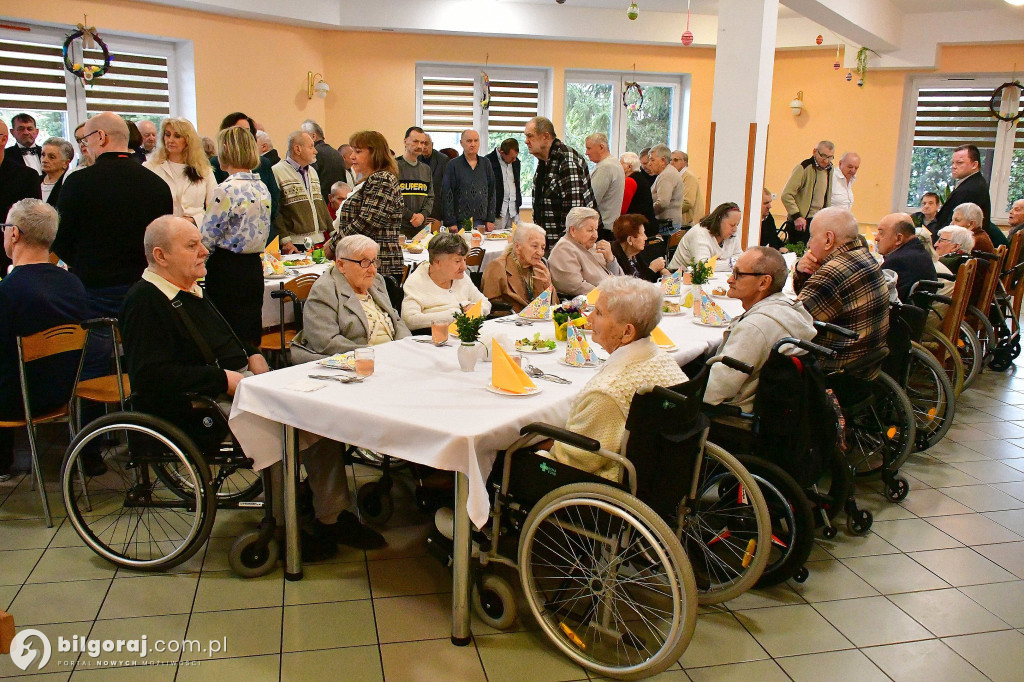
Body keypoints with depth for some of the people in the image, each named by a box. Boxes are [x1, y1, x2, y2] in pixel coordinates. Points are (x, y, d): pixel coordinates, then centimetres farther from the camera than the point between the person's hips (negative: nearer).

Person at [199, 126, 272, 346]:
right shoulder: (262, 188, 7)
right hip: (254, 267, 7)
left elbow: (207, 239, -13)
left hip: (227, 270, -7)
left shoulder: (226, 190, -16)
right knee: (251, 335, 14)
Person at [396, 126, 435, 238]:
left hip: (420, 228, 5)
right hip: (399, 227, -5)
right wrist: (411, 215, -13)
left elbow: (430, 197, 15)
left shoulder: (426, 169, 18)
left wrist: (423, 215, -5)